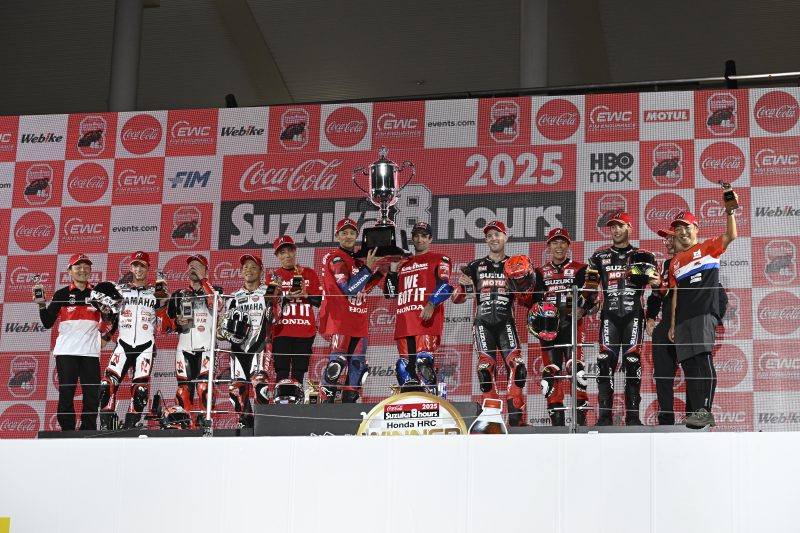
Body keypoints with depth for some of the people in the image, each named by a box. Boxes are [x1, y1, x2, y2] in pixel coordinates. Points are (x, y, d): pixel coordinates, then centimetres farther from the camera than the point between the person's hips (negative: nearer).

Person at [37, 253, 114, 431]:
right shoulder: (62, 294, 7)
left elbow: (109, 322, 15)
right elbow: (47, 323, 4)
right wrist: (42, 304, -10)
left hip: (90, 351, 1)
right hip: (66, 351, -1)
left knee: (92, 394, -2)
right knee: (66, 393, -4)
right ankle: (67, 433, 1)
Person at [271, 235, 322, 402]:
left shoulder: (309, 273, 10)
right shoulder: (274, 275, 7)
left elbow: (318, 301, 6)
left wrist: (305, 295, -13)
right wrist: (287, 298, -15)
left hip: (305, 331, 1)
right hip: (281, 331, -1)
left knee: (298, 374, 2)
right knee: (282, 373, -8)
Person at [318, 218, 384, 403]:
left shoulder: (359, 260, 17)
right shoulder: (335, 259, -9)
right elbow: (348, 289, -19)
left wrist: (379, 272, 7)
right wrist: (368, 268, -19)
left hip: (359, 321, 8)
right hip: (340, 318, -8)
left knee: (357, 363, 8)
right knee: (337, 361, -14)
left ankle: (349, 402, 14)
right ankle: (326, 402, -11)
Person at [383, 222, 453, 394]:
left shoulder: (439, 260, 9)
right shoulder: (404, 264, 27)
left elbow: (445, 286, -7)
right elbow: (390, 293, 27)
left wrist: (431, 303, -23)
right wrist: (393, 271, 13)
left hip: (427, 321, -6)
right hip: (404, 323, 6)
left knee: (424, 362, -19)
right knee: (404, 366, 4)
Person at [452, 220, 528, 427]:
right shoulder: (475, 267, 13)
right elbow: (456, 298, 11)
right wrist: (463, 286, -10)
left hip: (506, 322, 0)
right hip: (483, 323, 0)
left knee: (516, 365, -14)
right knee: (486, 367, -10)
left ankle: (517, 417, -13)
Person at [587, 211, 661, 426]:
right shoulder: (600, 256, 14)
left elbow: (655, 281, 7)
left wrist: (657, 283, -15)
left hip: (633, 314, -1)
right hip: (609, 315, 1)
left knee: (632, 363, -4)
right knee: (605, 362, -7)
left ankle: (633, 415, 0)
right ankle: (605, 414, -5)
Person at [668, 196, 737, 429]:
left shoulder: (708, 248, 8)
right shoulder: (675, 262, 22)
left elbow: (731, 236, -9)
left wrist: (730, 212, -21)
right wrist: (672, 324, 16)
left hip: (705, 313, -6)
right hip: (683, 319, 6)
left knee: (703, 358, -20)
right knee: (689, 364, 3)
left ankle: (705, 410, -26)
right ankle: (697, 413, 5)